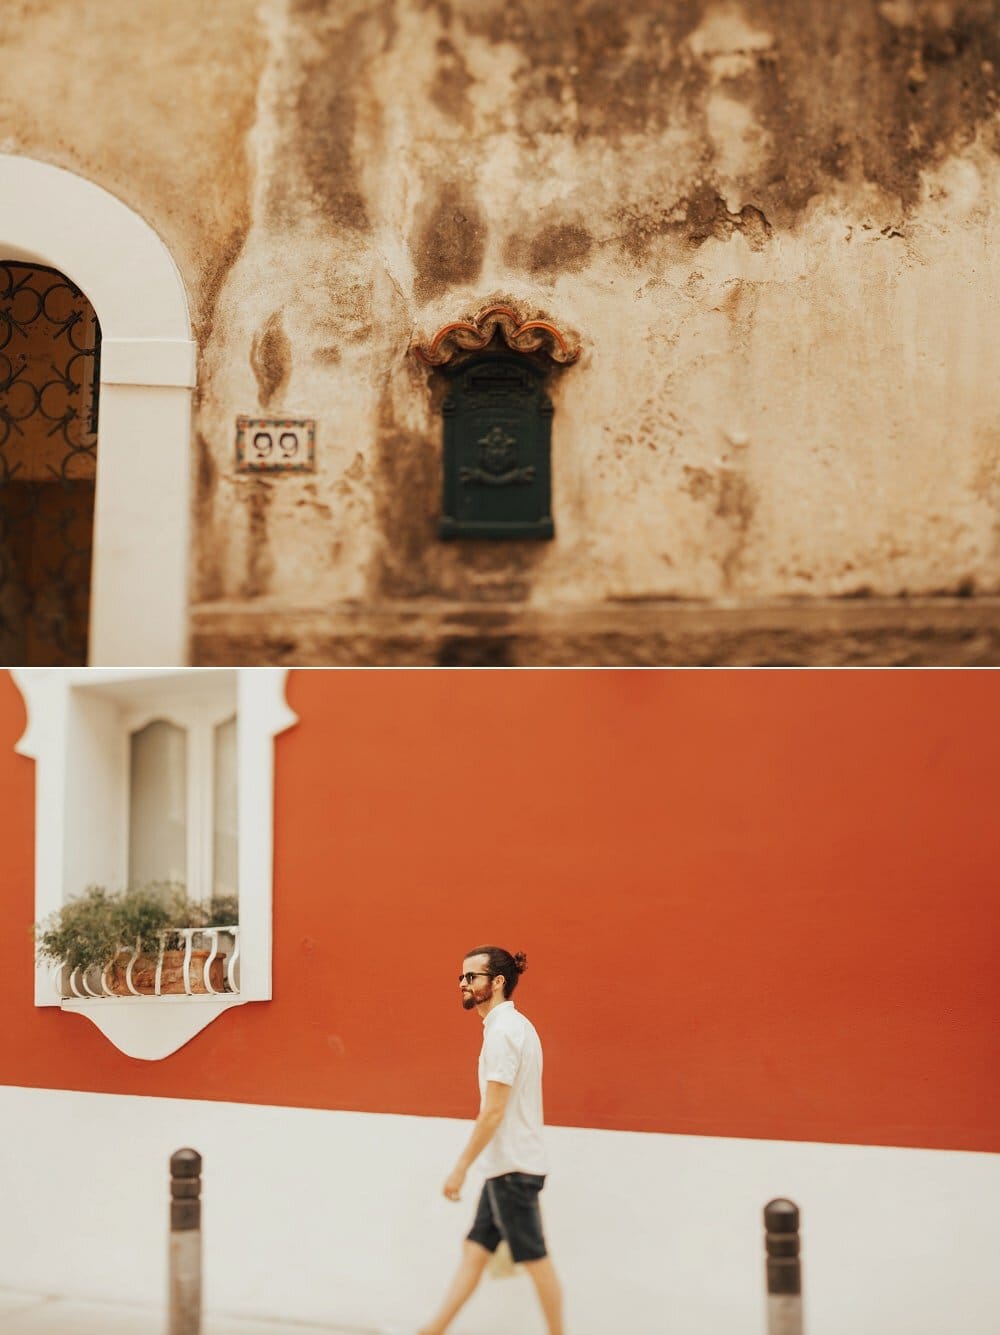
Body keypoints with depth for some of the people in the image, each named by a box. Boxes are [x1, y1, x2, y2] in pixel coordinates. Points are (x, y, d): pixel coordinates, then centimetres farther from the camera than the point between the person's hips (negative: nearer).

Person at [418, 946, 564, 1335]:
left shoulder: (503, 1030, -18)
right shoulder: (514, 1025, 13)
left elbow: (494, 1109, -21)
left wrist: (460, 1168, -17)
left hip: (512, 1168, -10)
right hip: (506, 1166, 10)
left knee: (534, 1258, 1)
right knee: (474, 1250, 10)